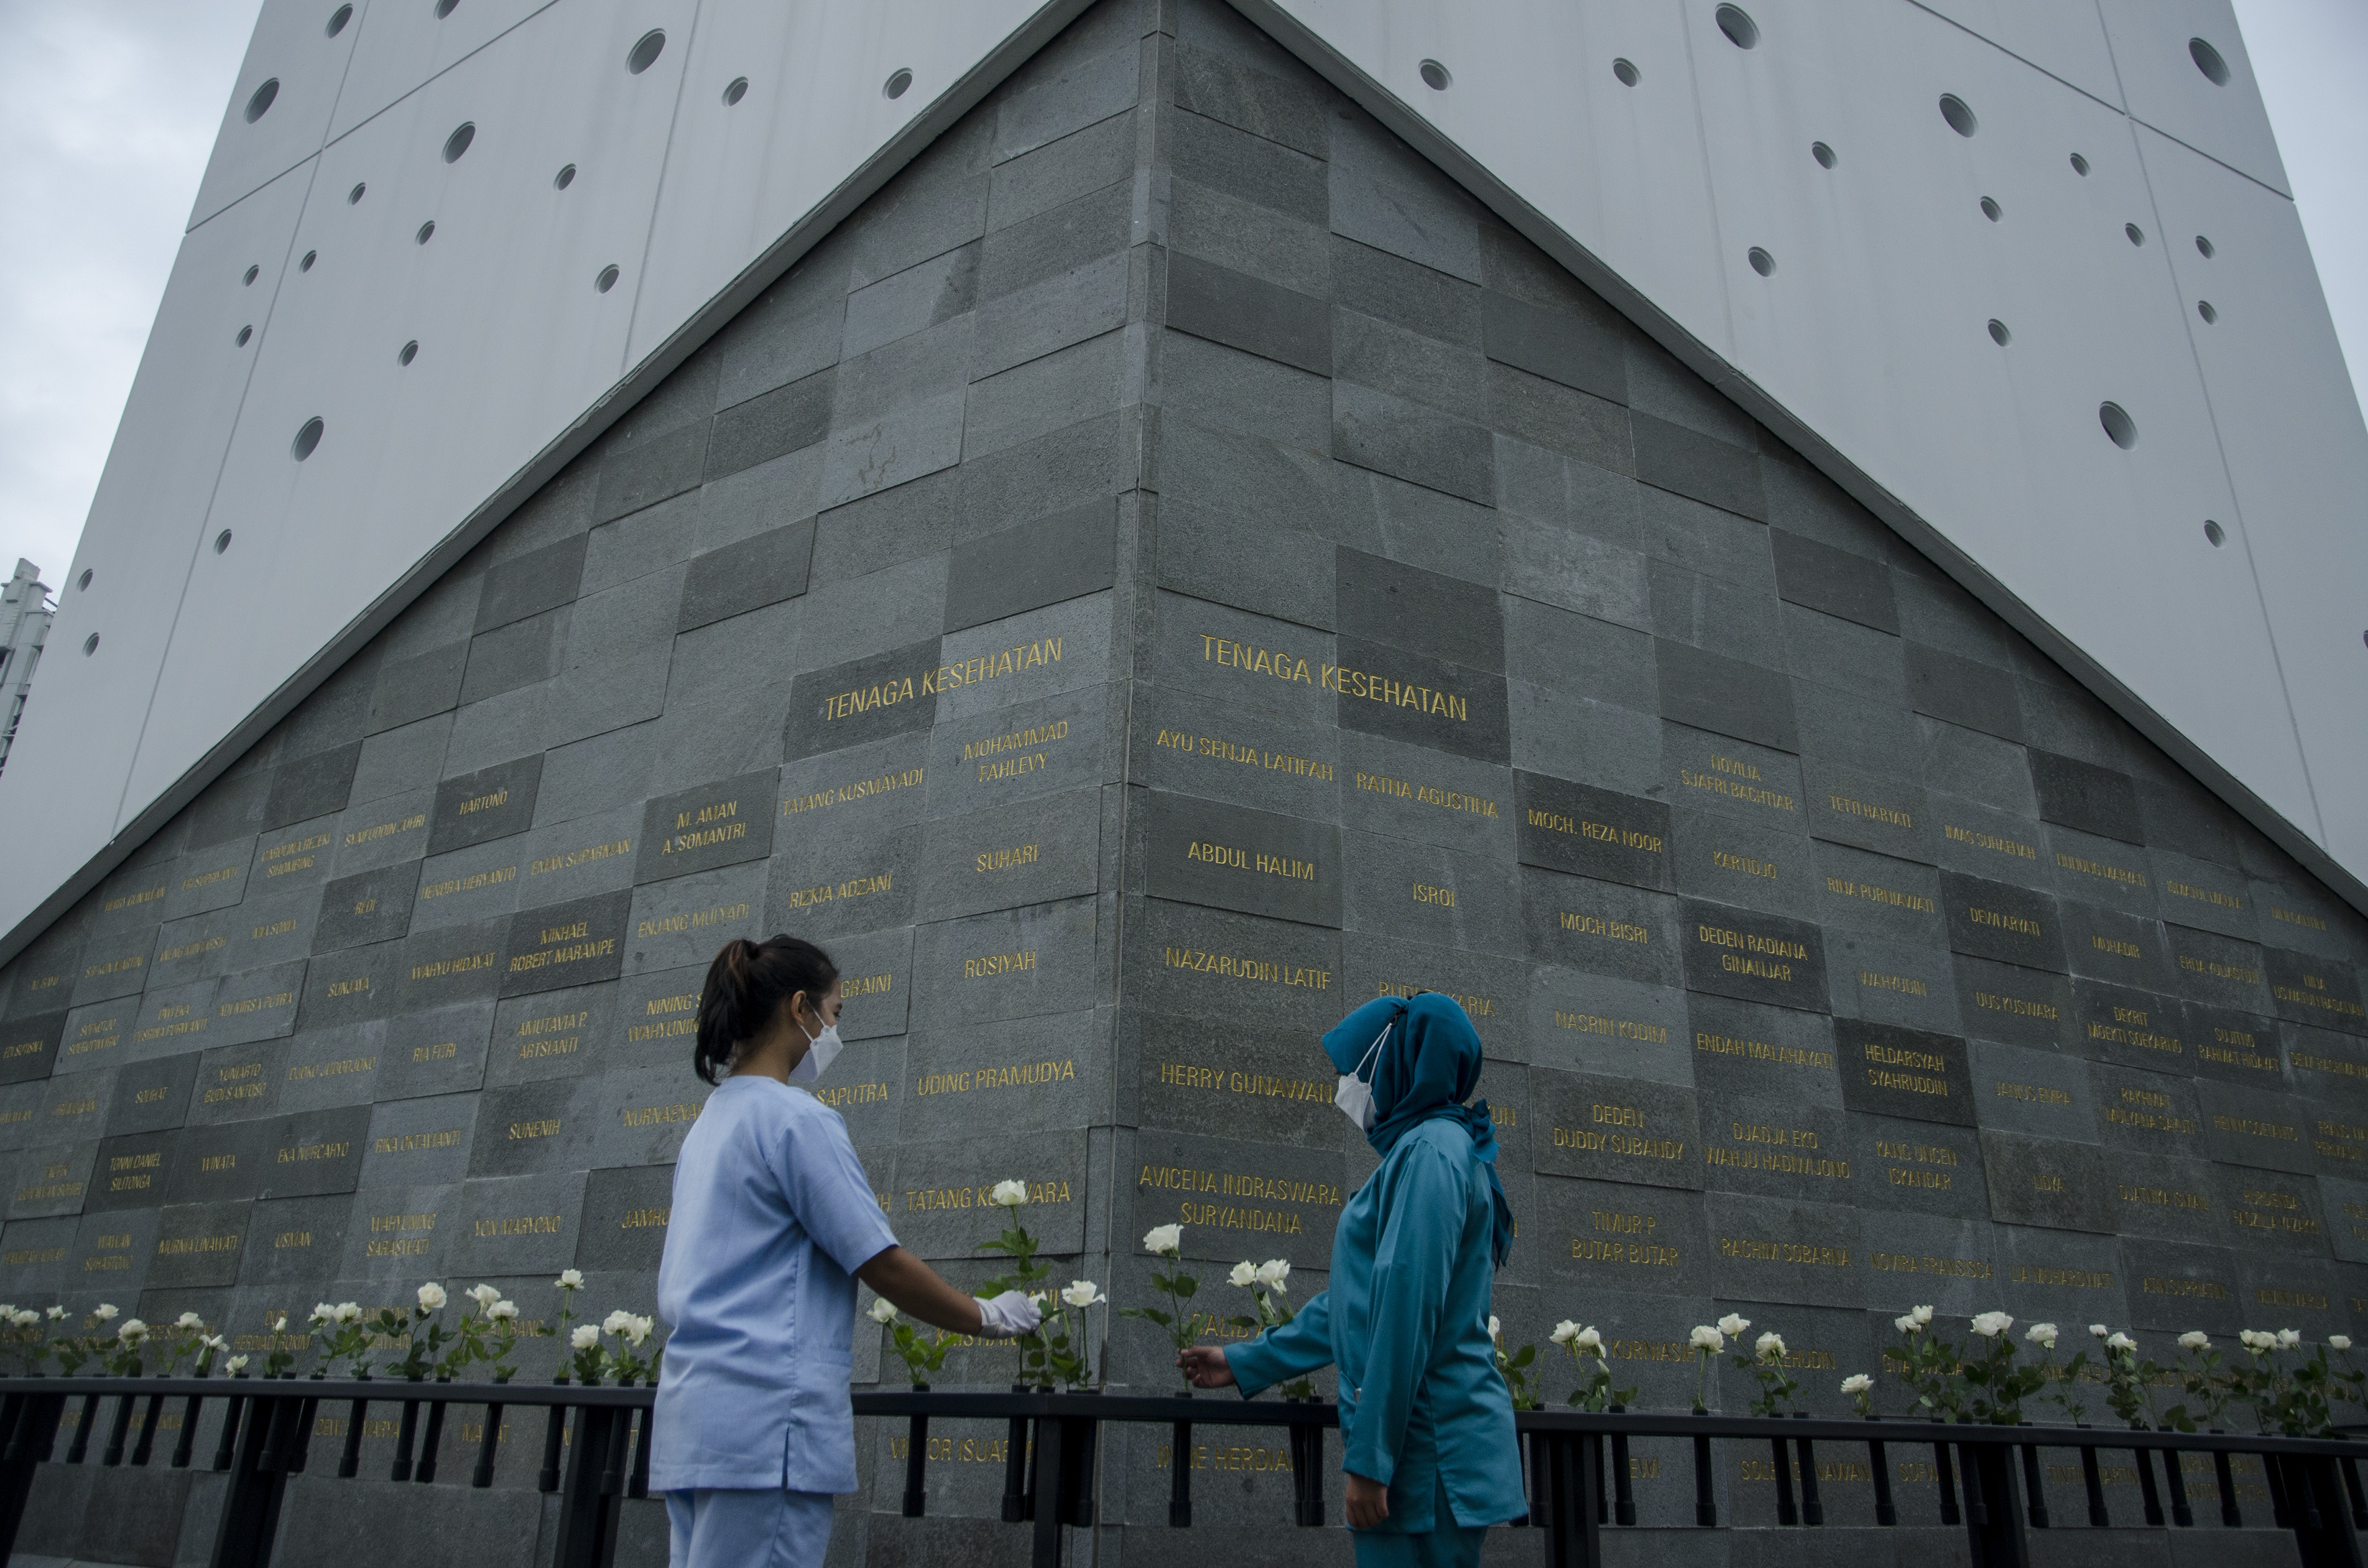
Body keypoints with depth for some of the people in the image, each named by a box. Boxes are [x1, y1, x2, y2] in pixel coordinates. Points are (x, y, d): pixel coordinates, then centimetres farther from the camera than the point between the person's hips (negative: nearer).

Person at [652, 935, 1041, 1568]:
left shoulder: (713, 1119, 16)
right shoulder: (797, 1117, -11)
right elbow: (881, 1262, -12)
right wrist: (990, 1317, 2)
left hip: (696, 1412, 9)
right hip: (767, 1417, -9)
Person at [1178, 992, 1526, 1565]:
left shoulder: (1430, 1151, -13)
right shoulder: (1418, 1151, 18)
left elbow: (1408, 1309, -21)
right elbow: (1356, 1303, 21)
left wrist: (1369, 1459, -20)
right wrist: (1245, 1362, 22)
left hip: (1426, 1449, -9)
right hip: (1424, 1439, 9)